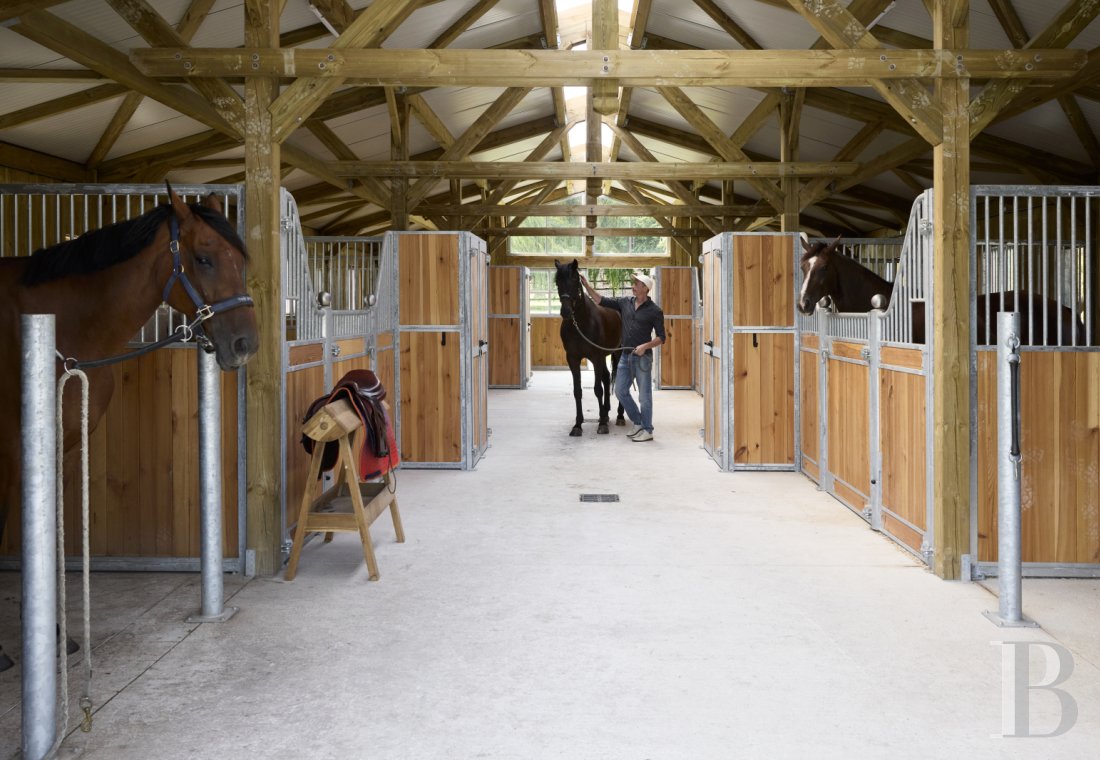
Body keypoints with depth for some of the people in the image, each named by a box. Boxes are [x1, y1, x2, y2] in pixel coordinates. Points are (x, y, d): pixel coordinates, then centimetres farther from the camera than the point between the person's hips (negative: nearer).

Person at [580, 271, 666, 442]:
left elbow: (661, 337, -7)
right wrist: (587, 286, -1)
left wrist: (645, 346, -21)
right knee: (621, 391, 10)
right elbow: (601, 301, 7)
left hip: (642, 357, -6)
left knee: (644, 394, -1)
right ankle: (638, 423, 24)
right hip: (625, 356, 6)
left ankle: (647, 430, 9)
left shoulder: (654, 310, -8)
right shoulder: (625, 303, 6)